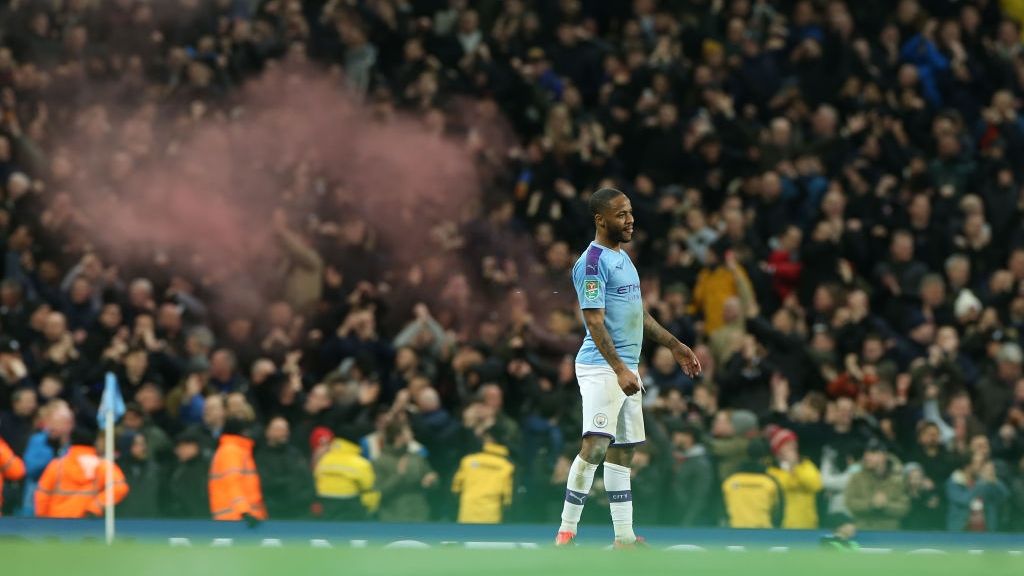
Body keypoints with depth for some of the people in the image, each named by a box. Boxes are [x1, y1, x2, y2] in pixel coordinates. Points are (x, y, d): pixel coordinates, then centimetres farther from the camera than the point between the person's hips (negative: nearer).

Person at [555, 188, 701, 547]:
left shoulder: (623, 258, 16)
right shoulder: (593, 262, -12)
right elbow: (595, 323, -19)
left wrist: (674, 346, 25)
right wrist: (619, 370, -26)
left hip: (627, 369, 10)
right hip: (601, 368, -10)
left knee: (623, 451, 10)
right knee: (595, 446, -17)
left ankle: (624, 537, 13)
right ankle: (567, 531, -14)